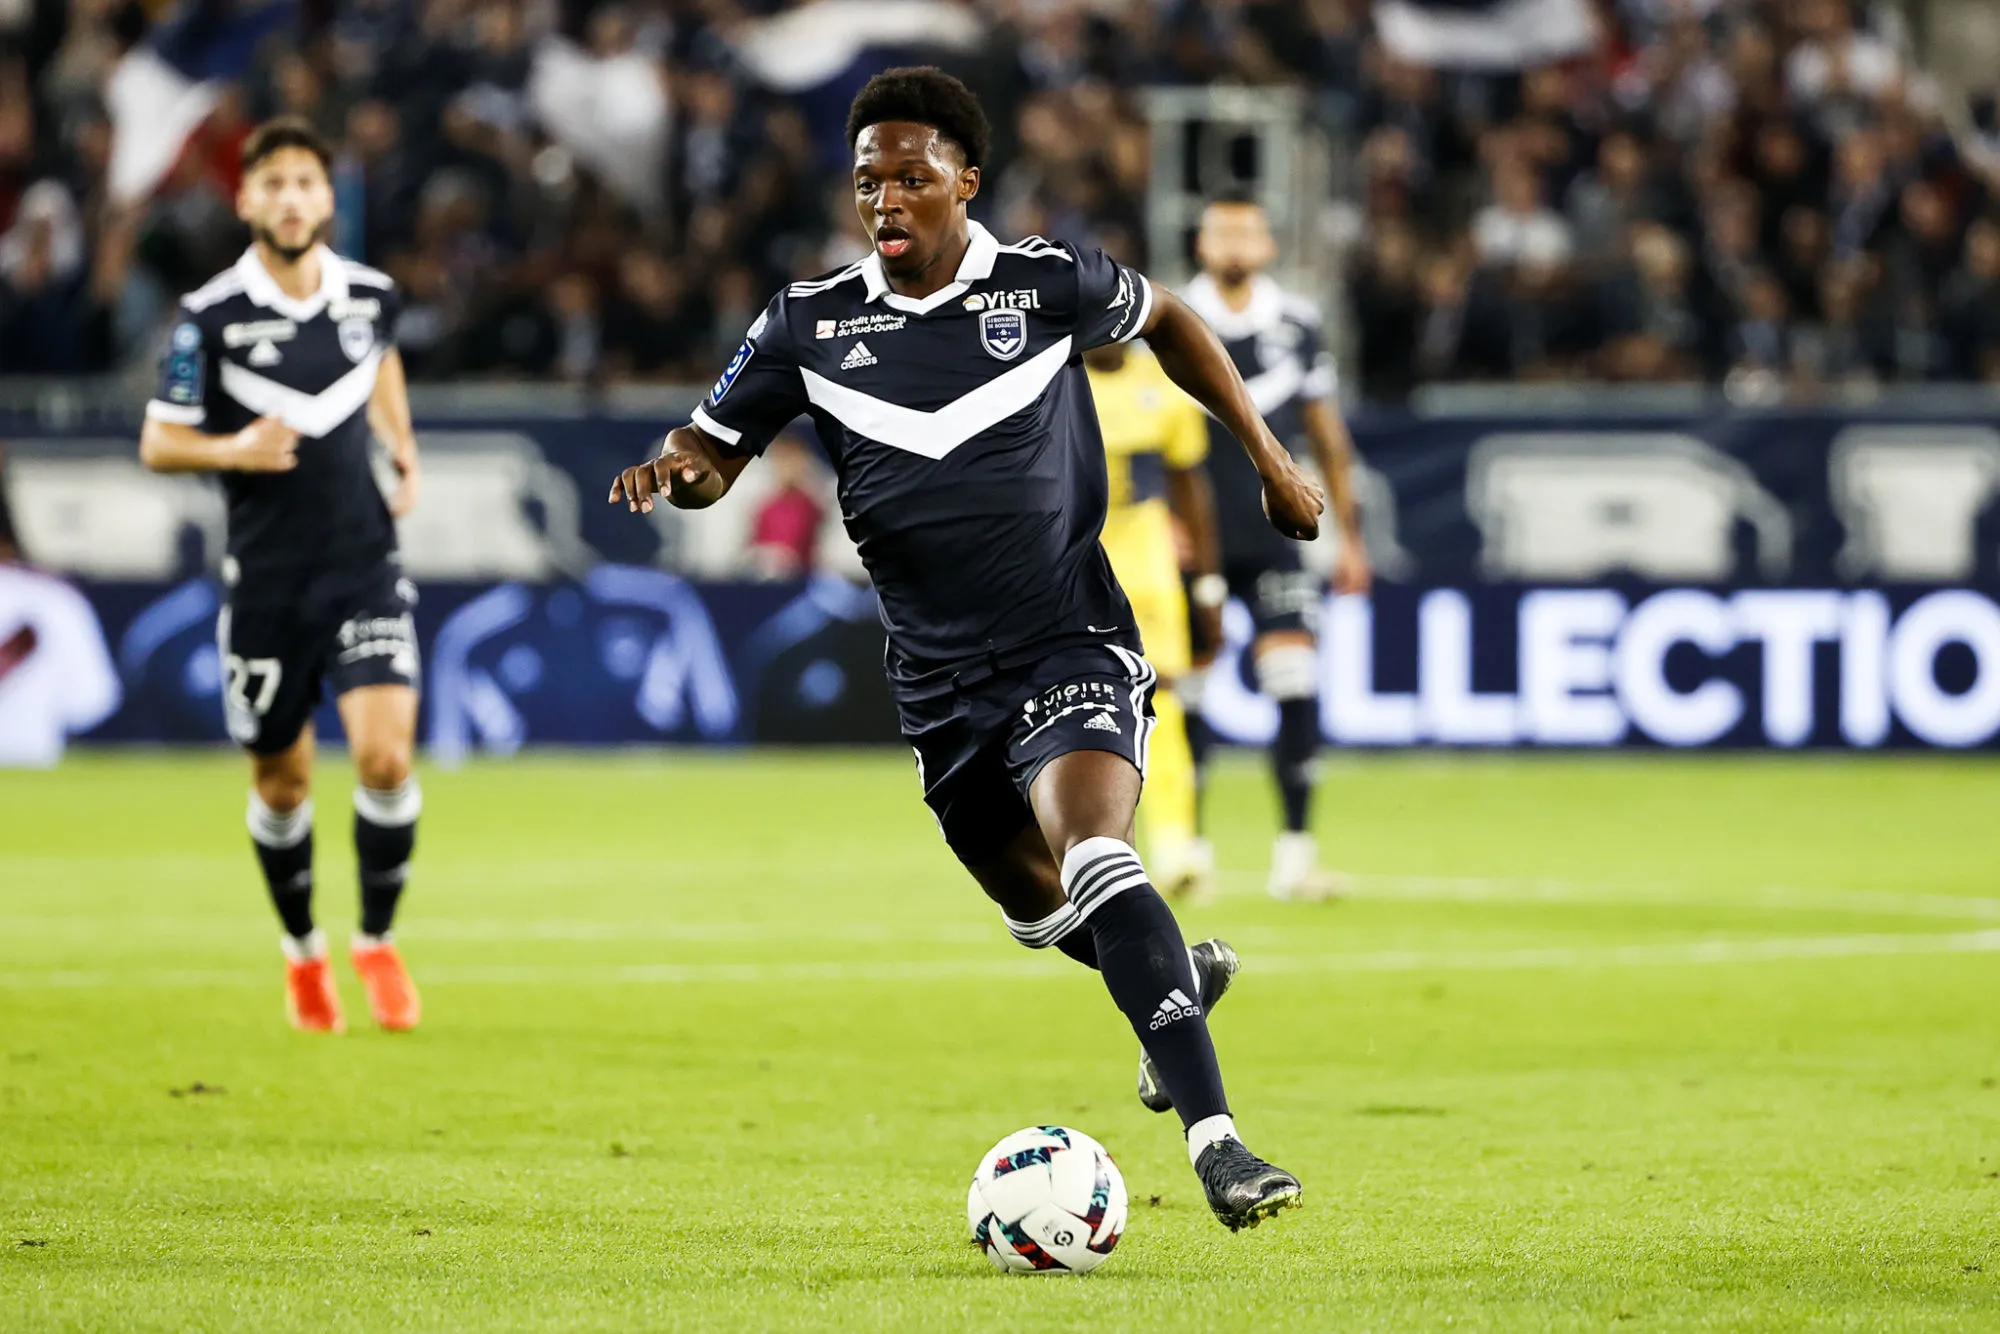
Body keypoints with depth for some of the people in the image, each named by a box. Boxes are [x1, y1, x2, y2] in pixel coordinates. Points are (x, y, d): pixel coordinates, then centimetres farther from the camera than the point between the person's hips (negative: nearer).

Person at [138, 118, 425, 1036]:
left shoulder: (370, 295, 1)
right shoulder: (210, 317, -9)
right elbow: (158, 444, -4)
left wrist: (404, 449, 15)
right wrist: (232, 449, -21)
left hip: (365, 563, 1)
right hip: (266, 578, -1)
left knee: (385, 757, -14)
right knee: (280, 781, 8)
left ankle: (377, 941, 6)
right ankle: (302, 951, 31)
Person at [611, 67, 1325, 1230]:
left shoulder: (1049, 284, -5)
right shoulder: (811, 325, -1)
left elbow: (1168, 321, 15)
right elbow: (714, 450, 6)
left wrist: (1270, 457, 14)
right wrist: (671, 474, -19)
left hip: (1071, 646, -5)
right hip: (941, 683, 5)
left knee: (1095, 861, -28)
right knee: (1033, 902, 20)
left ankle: (1215, 1141, -32)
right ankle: (1180, 979, 54)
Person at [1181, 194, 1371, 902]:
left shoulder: (1297, 324, 6)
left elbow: (1325, 436, 14)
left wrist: (1350, 537, 13)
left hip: (1273, 538, 1)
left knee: (1297, 689, -10)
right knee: (1186, 694, 2)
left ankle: (1294, 848, -6)